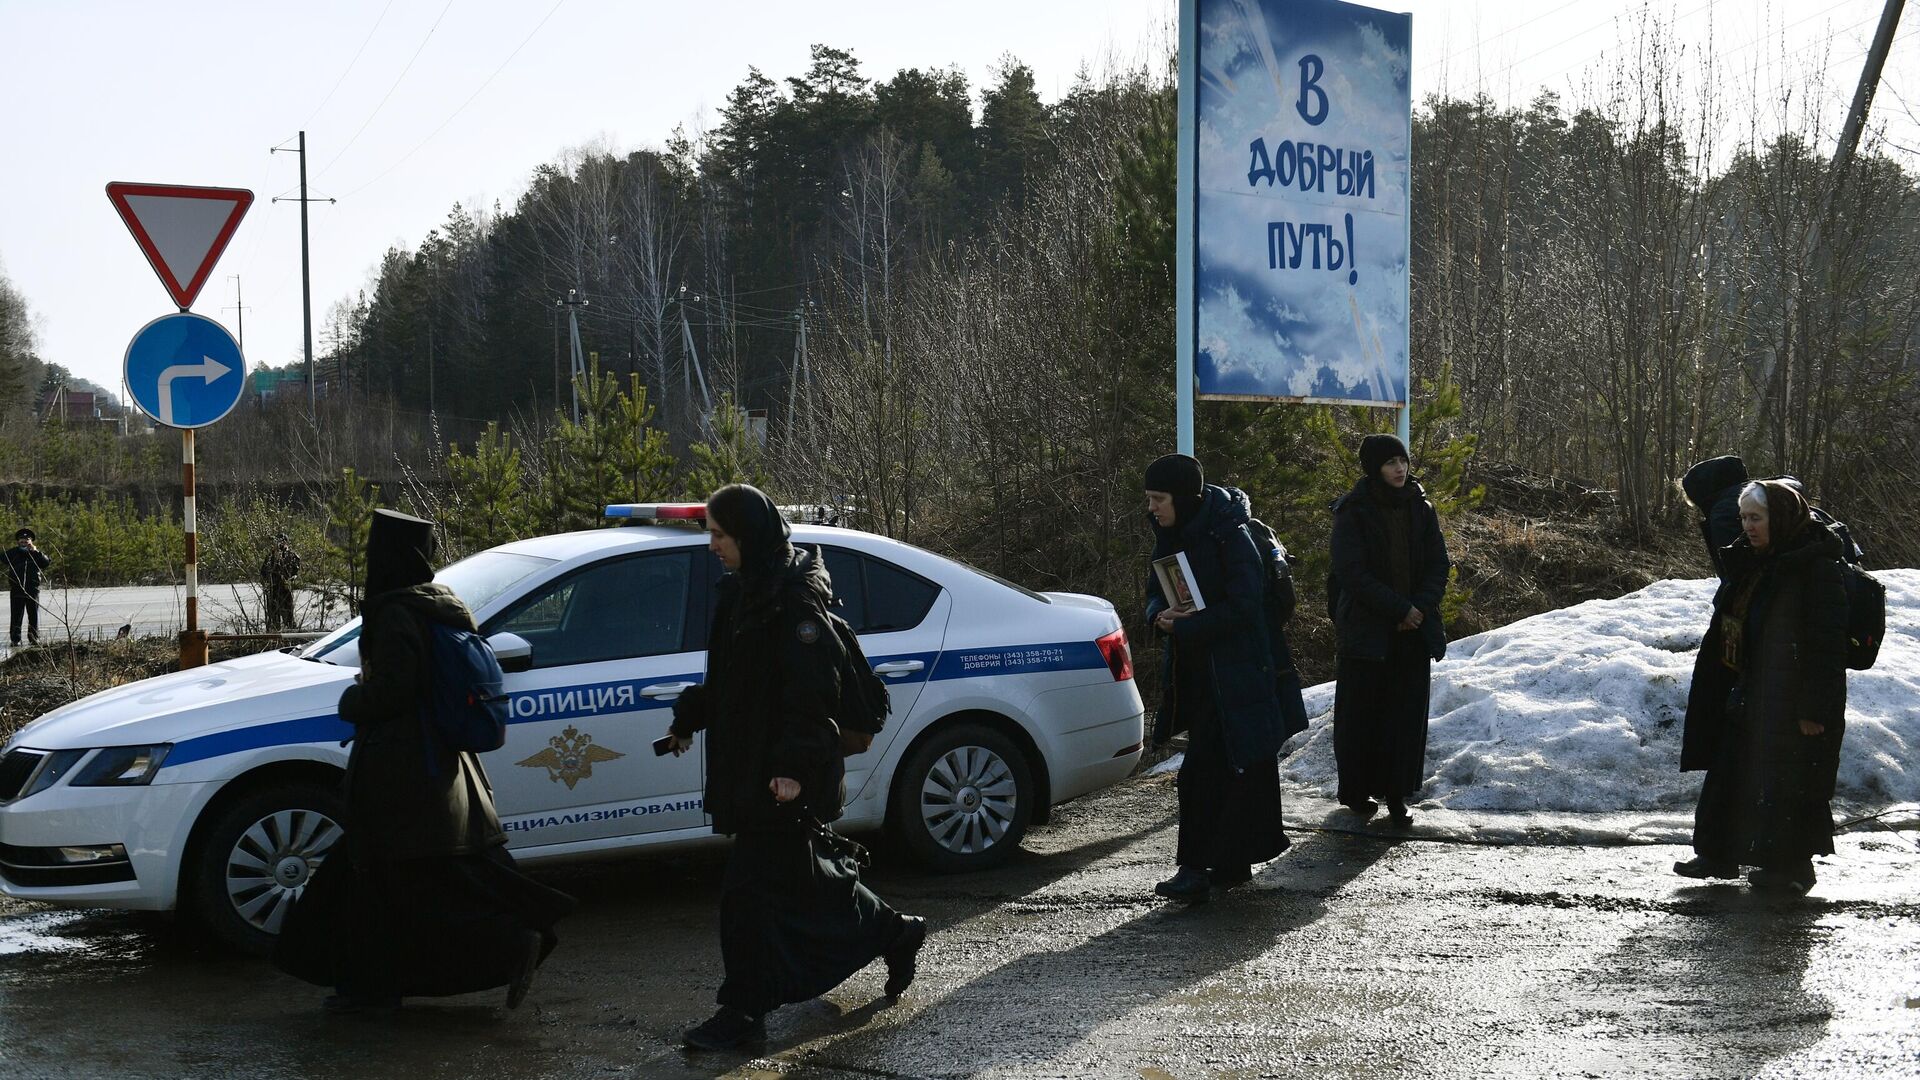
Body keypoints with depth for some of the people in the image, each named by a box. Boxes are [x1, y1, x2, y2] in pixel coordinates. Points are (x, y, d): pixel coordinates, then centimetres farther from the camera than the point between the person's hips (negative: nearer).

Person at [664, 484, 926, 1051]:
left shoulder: (793, 601, -17)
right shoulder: (746, 592, 12)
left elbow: (812, 689, -22)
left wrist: (793, 765, -26)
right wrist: (689, 718, 18)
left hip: (783, 775, -10)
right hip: (750, 764, 10)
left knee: (749, 888, -7)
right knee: (807, 874, 18)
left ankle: (744, 1010, 1)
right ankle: (894, 934, 35)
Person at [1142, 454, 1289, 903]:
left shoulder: (1230, 537, -17)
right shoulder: (1171, 537, 7)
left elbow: (1240, 608, -20)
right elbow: (1156, 592, 13)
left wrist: (1183, 628, -18)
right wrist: (1161, 615, -10)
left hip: (1232, 676, -8)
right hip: (1194, 673, 8)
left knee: (1204, 771, -11)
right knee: (1227, 768, 15)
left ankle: (1196, 870, -8)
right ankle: (1234, 863, 24)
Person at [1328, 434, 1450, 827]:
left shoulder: (1419, 508, 5)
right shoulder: (1353, 513, -9)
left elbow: (1438, 564, 5)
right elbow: (1352, 573, -15)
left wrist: (1421, 608, -11)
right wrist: (1401, 608, -16)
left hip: (1413, 632, 4)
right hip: (1366, 629, -4)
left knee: (1408, 713, 3)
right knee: (1361, 711, 5)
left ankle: (1397, 794, 10)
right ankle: (1355, 791, 17)